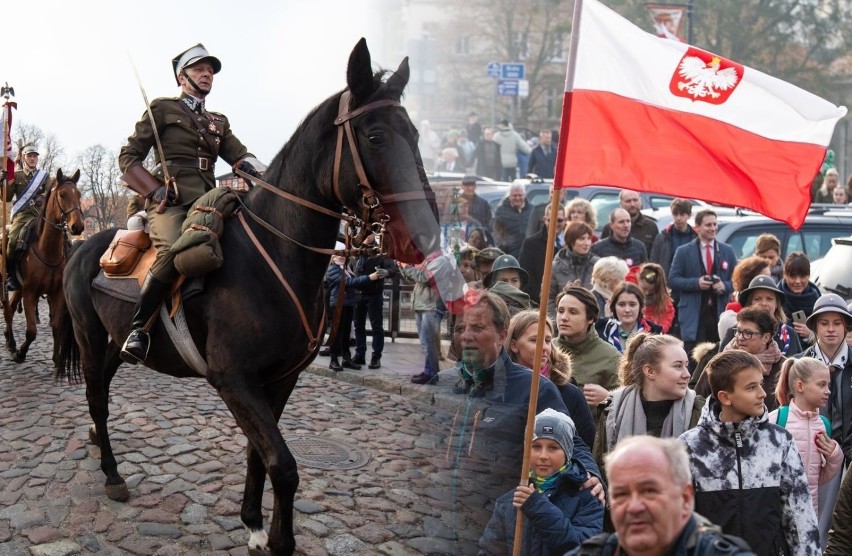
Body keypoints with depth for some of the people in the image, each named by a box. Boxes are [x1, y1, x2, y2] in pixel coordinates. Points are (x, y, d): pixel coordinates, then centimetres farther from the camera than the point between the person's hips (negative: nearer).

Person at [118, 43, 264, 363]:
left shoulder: (218, 122, 26)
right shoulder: (163, 109, 12)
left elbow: (239, 155, 11)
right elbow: (128, 156, 8)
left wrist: (256, 170, -13)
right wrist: (154, 190, -8)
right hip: (170, 199, -6)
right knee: (174, 250, -36)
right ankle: (138, 329, -25)